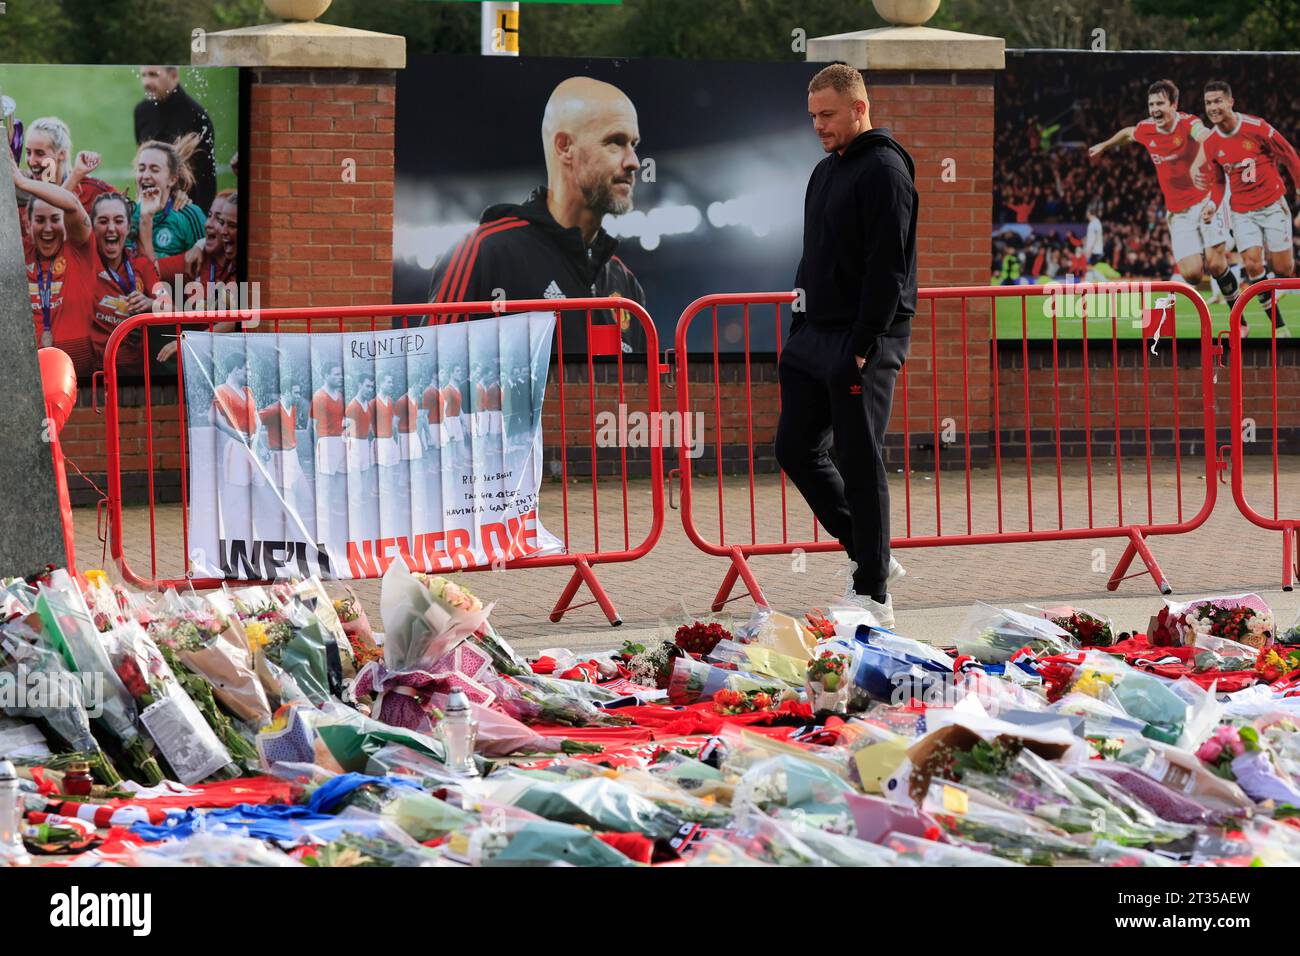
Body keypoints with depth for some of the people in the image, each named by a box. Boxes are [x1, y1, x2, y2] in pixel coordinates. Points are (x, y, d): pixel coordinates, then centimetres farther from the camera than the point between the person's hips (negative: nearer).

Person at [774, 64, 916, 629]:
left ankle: (874, 594, 0)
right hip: (815, 336, 10)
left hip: (862, 343, -10)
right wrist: (800, 329, 17)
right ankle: (867, 553, 22)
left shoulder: (884, 171, -12)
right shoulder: (826, 172, 17)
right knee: (795, 449, 10)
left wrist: (863, 345, -22)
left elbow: (887, 266, -19)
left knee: (859, 464, -6)